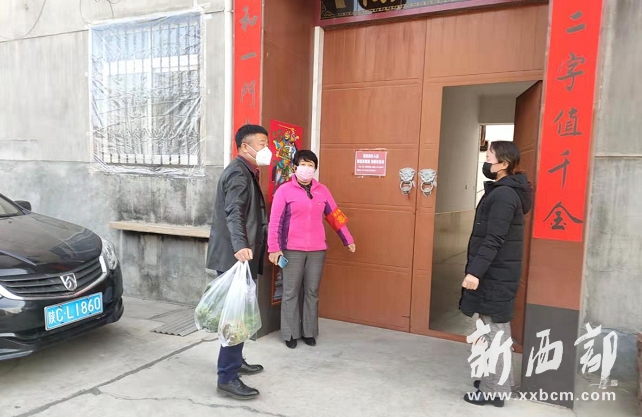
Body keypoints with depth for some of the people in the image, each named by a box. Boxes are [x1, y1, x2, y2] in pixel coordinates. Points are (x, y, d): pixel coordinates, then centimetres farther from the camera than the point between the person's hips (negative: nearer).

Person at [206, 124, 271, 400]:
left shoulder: (246, 172, 17)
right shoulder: (238, 173, -15)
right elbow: (233, 214, -30)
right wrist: (240, 247, -45)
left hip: (239, 255, 10)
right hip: (233, 257, -10)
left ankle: (235, 361, 33)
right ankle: (227, 378, 1)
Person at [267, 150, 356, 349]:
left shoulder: (322, 191, 8)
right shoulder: (284, 190, -4)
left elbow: (334, 216, 14)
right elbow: (275, 221, -7)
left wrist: (348, 240, 15)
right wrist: (274, 248, -12)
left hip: (317, 250, 3)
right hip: (292, 250, -3)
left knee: (312, 292, 11)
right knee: (291, 292, 5)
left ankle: (309, 332, 24)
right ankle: (290, 333, 18)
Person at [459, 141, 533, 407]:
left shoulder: (503, 195, -18)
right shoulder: (503, 192, 13)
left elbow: (494, 240, -25)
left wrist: (475, 271, -27)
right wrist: (478, 270, 21)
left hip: (496, 275, -10)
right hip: (495, 273, 10)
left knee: (494, 331, -1)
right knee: (496, 329, 18)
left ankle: (493, 390, 10)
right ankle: (496, 381, 31)